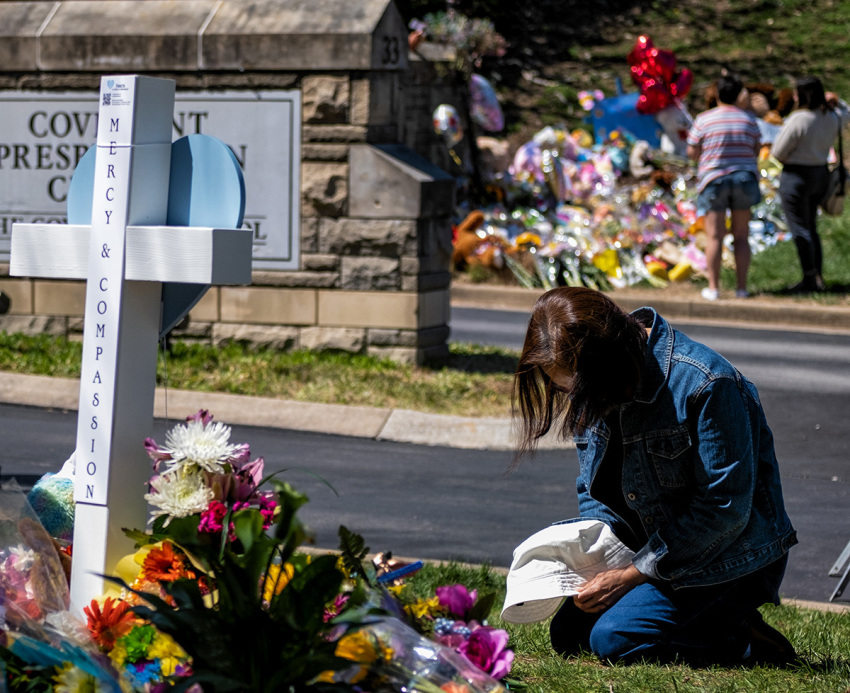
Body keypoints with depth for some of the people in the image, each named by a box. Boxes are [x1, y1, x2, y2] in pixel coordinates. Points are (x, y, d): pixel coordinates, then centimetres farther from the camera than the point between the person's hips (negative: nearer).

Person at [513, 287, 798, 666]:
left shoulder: (707, 383, -25)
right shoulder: (593, 392, 0)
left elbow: (725, 509, -24)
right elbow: (593, 490, 11)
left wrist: (632, 575, -23)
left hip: (726, 560, -9)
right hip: (653, 553, 9)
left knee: (613, 638, -24)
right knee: (568, 632, -1)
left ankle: (747, 645, -7)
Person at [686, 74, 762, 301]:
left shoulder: (704, 119, -5)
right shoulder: (748, 119, 2)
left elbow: (692, 152, -1)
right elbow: (756, 151, 8)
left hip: (713, 179, -2)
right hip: (744, 178, 2)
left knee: (715, 236, -2)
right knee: (741, 237, 6)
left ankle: (713, 287, -4)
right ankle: (741, 287, 5)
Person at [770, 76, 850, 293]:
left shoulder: (798, 120, -21)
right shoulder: (832, 118, 0)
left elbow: (778, 151, -14)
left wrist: (788, 161, 7)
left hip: (796, 177, -8)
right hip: (821, 173, 8)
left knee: (800, 229, -3)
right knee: (811, 228, 18)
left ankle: (810, 279, -4)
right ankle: (818, 277, 17)